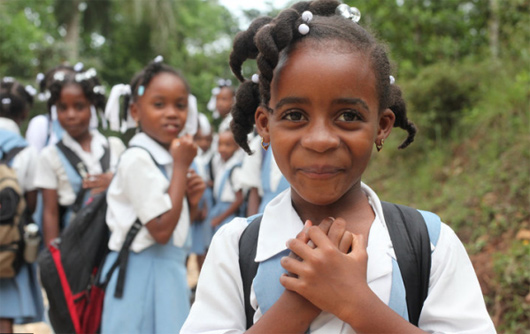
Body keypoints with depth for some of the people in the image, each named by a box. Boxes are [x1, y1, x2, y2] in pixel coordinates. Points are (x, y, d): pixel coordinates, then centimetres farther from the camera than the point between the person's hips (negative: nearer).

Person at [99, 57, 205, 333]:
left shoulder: (168, 157, 9)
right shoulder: (138, 159, -16)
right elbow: (161, 230, -21)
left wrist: (191, 202, -3)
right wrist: (182, 166, -16)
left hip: (170, 271, 8)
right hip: (143, 274, -8)